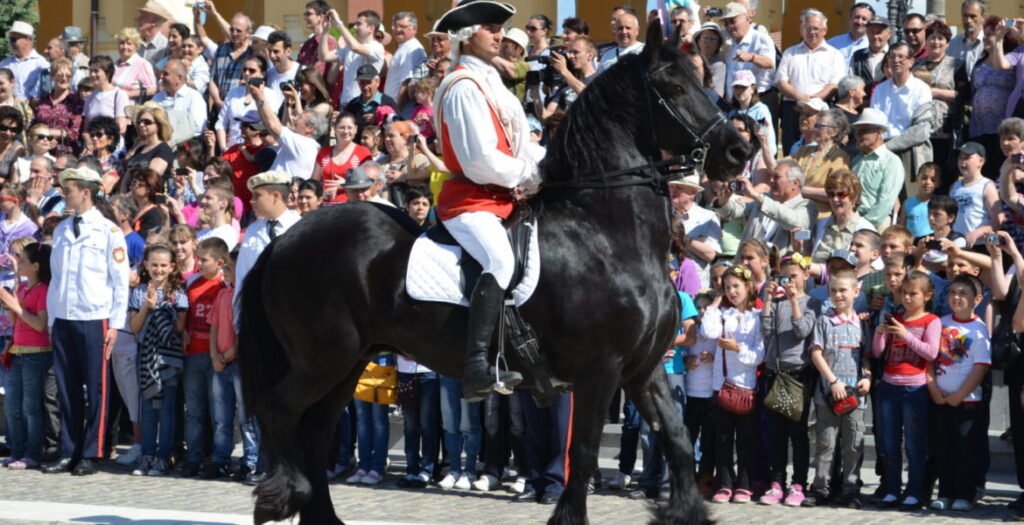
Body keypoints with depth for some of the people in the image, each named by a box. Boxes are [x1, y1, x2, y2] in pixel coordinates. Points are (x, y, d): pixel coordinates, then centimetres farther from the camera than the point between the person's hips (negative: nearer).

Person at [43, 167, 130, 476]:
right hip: (62, 320, 5)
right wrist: (51, 318, 9)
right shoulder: (61, 230, 12)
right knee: (67, 390, 6)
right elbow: (56, 276, 15)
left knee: (96, 389, 0)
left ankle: (90, 455, 5)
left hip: (94, 320, -5)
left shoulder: (108, 231, -2)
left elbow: (120, 280, -3)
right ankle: (68, 453, 11)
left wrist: (115, 324, -7)